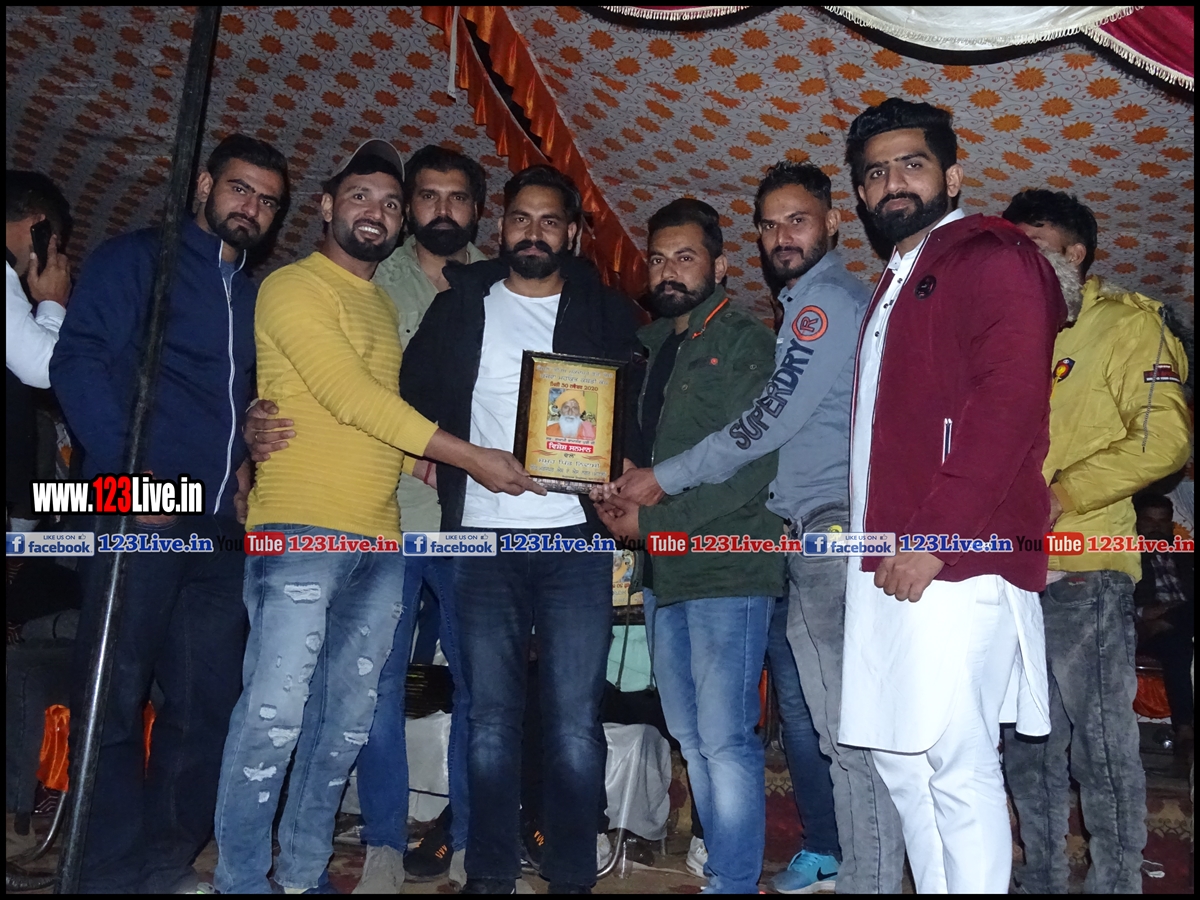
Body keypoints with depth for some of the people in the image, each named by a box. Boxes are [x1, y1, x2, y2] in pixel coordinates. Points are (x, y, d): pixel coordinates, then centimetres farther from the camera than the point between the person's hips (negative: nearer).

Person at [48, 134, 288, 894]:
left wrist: (246, 456, 8)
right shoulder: (137, 259, 3)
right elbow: (79, 361, -9)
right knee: (114, 700, -1)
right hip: (141, 516, -6)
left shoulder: (259, 299, 21)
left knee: (208, 703, 8)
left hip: (222, 527, 6)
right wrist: (126, 470, -17)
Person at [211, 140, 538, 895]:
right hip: (302, 526, -7)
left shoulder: (384, 306, 21)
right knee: (276, 711, -8)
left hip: (380, 536, 7)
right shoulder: (294, 288, -2)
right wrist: (469, 456, -13)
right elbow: (348, 396, -13)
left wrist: (426, 459, 1)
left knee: (347, 719, 9)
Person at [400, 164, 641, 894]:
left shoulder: (607, 313, 9)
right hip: (482, 535, 2)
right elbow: (417, 394, 12)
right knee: (490, 718, 6)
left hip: (575, 537, -1)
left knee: (576, 721, -1)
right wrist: (452, 462, -3)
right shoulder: (461, 306, 13)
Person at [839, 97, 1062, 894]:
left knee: (956, 765, -5)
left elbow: (1008, 409, -15)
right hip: (889, 563, 9)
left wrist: (932, 538, -18)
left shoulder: (991, 257, -2)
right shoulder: (895, 285, 24)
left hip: (953, 561, -9)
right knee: (898, 754, 13)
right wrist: (878, 538, 11)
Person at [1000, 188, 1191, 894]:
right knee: (1027, 743, 13)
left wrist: (1061, 494, -17)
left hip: (1082, 569, -6)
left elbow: (1165, 436, -9)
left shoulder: (1127, 320, 1)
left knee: (1102, 740, -1)